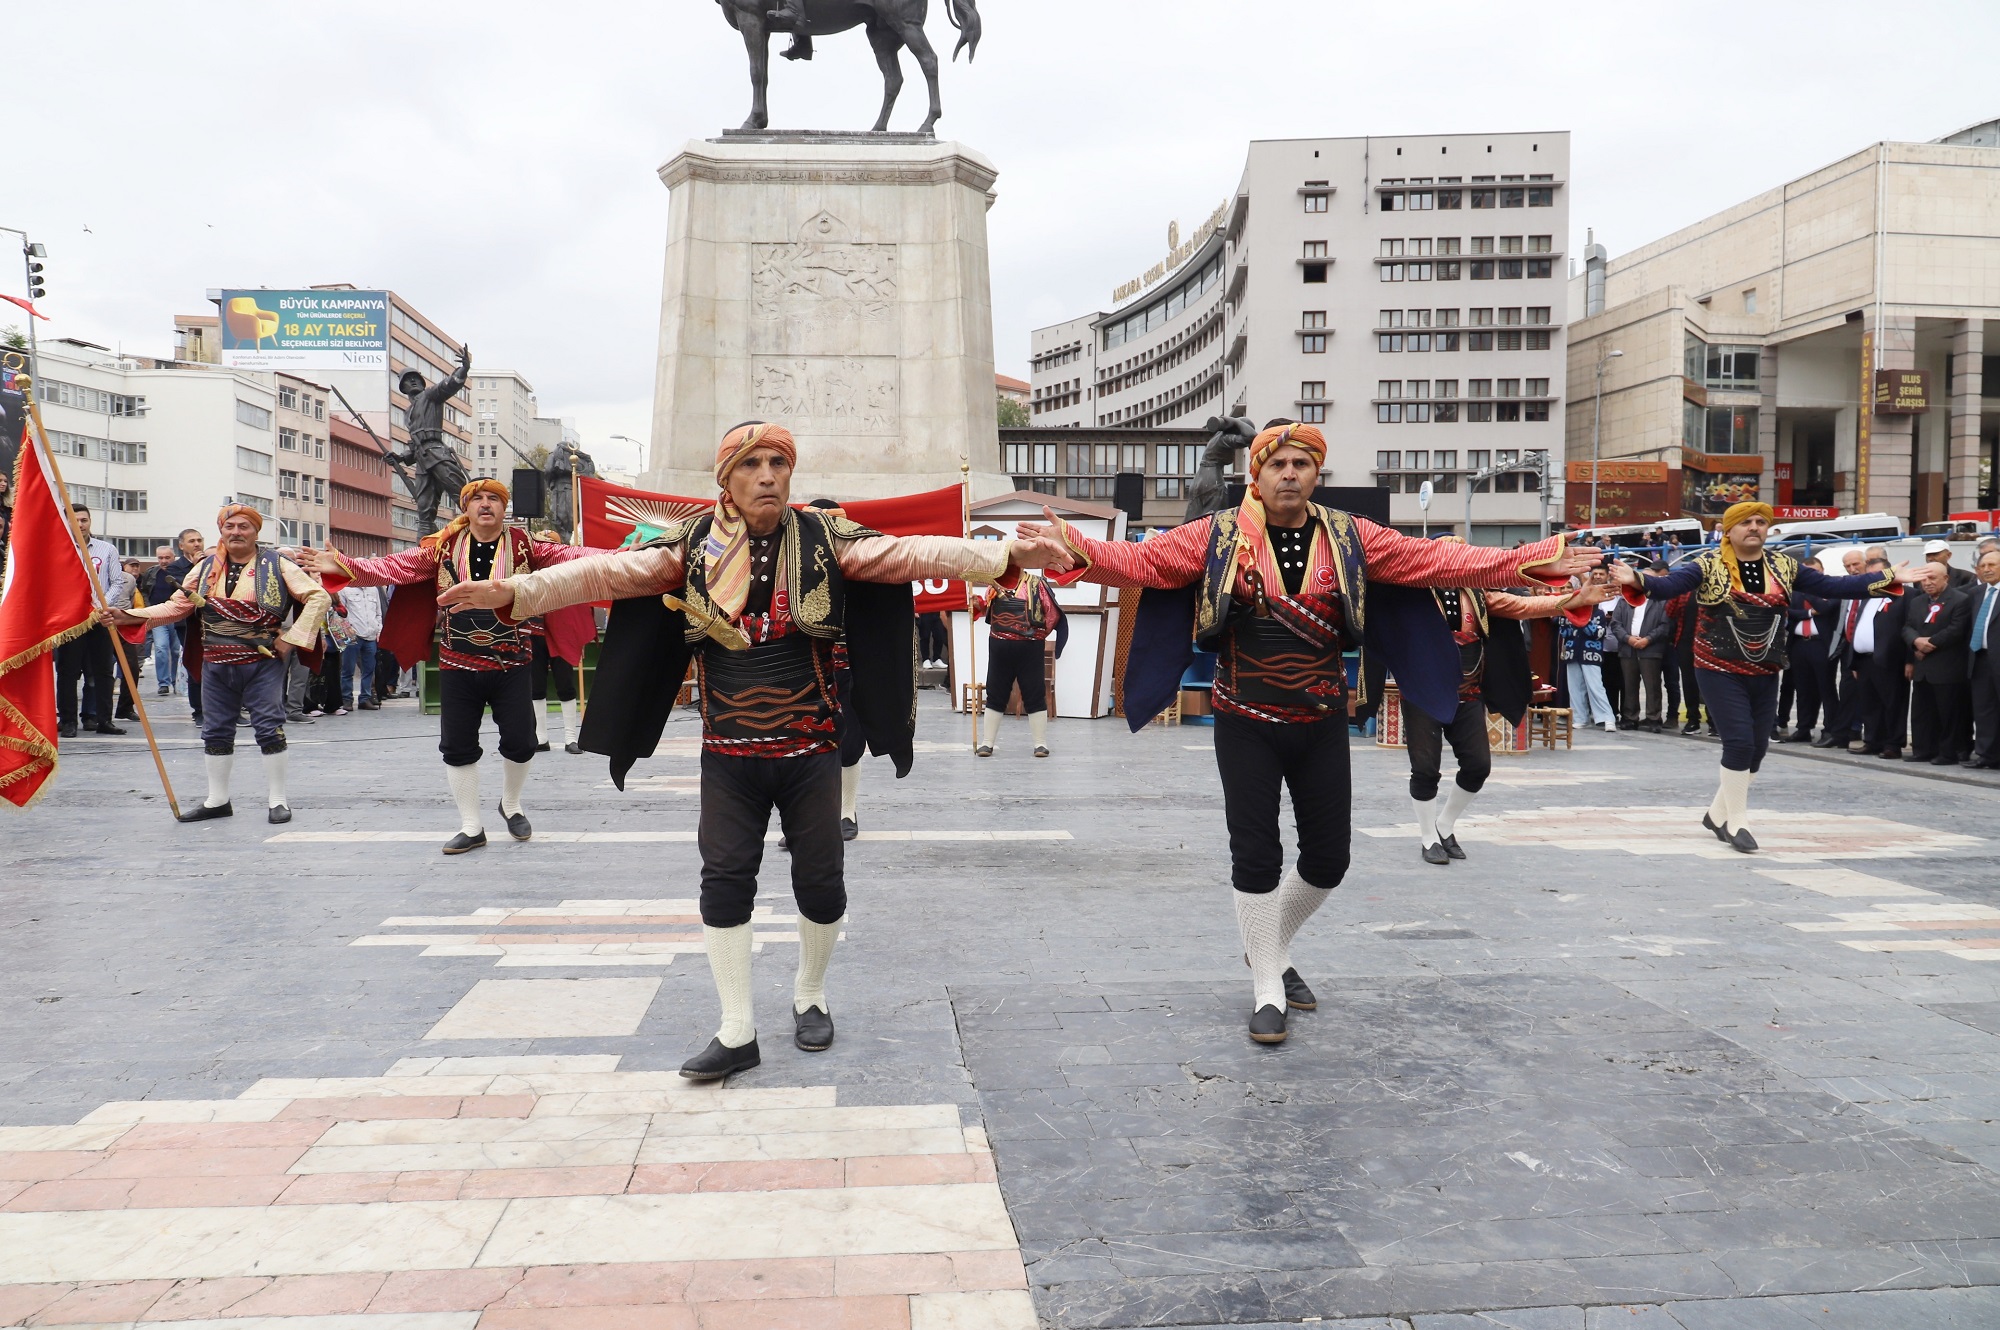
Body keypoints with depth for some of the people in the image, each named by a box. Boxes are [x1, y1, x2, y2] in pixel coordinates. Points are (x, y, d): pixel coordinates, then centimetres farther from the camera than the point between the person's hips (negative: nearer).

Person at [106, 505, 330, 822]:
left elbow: (319, 597, -8)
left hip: (263, 662, -4)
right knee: (216, 730, 10)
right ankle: (217, 800, 22)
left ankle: (277, 799, 7)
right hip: (216, 664, 4)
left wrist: (291, 638, -12)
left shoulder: (276, 565, -3)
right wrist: (127, 616, -2)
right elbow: (176, 606, 9)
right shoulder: (205, 568, 9)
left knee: (269, 727, -3)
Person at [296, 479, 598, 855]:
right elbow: (396, 567, -3)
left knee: (520, 741, 4)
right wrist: (343, 566, -16)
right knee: (458, 746, 5)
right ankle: (471, 827, 20)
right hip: (458, 665, 1)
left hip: (512, 664, -1)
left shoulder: (523, 544, -2)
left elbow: (568, 555, -11)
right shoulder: (444, 546, 1)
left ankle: (511, 805, 33)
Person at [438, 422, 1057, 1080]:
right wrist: (515, 591, -21)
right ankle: (737, 1032, 14)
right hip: (729, 753, 1)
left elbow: (911, 554, -12)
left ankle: (810, 994, 33)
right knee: (724, 881, 1)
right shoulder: (695, 544, -1)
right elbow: (608, 571, -8)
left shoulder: (823, 537, -3)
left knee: (820, 880, 6)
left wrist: (1006, 555, -24)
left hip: (810, 749, 0)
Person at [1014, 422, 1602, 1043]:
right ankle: (1267, 989, 18)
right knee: (1256, 855, 1)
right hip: (1247, 728, -3)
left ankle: (1275, 949, 37)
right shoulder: (1218, 536, -6)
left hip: (1322, 725, 3)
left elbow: (1439, 561, -1)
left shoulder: (1350, 538, 0)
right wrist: (1076, 548, -30)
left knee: (1328, 856, 10)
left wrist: (1536, 561, -7)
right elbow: (1141, 561, -13)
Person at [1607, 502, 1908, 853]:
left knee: (1757, 747, 9)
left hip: (1765, 673, 5)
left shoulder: (1784, 567, 5)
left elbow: (1832, 586, 4)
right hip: (1720, 670, -5)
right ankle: (1736, 821, 5)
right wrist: (1636, 580, -42)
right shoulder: (1708, 566, -9)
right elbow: (1667, 585, -21)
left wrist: (1888, 580, -1)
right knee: (1740, 742, -11)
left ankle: (1718, 813, 27)